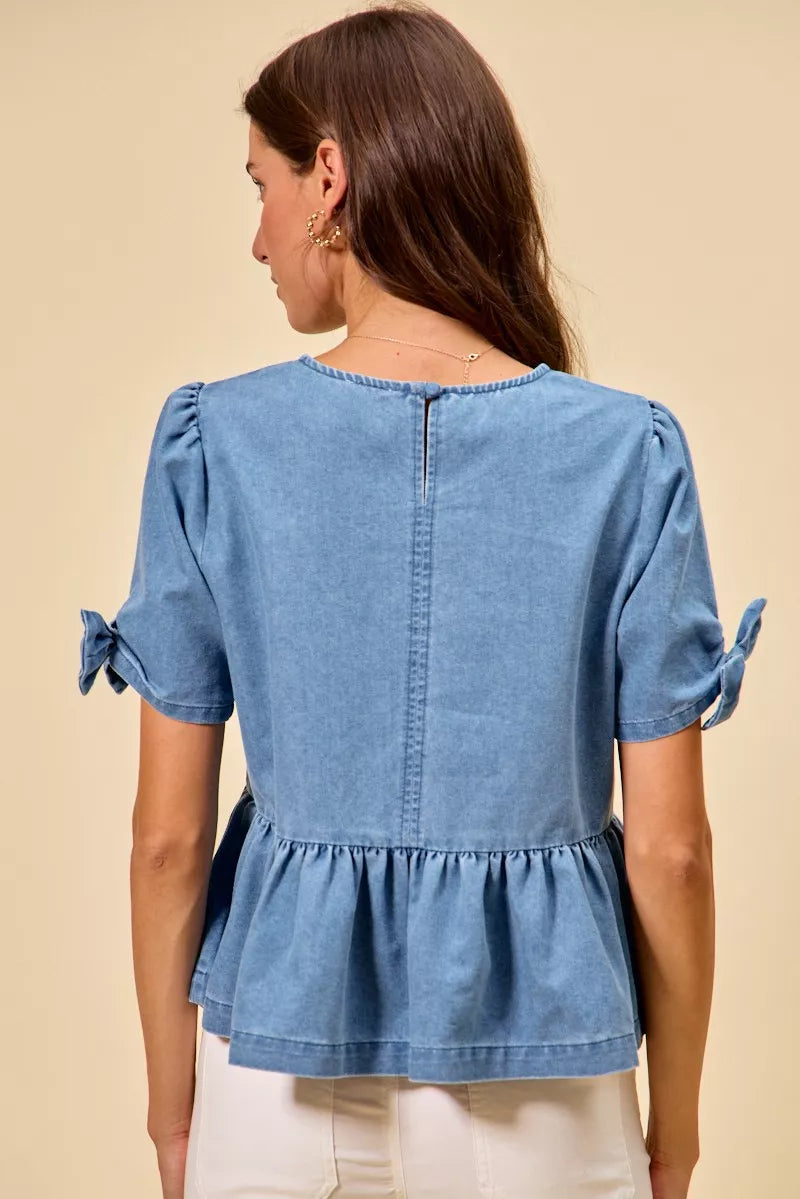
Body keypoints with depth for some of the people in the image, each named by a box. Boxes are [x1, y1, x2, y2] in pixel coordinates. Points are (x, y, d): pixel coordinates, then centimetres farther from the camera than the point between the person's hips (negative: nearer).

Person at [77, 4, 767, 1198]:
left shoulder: (218, 442, -10)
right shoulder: (629, 452, -10)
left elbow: (168, 836, -6)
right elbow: (669, 848, -8)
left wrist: (173, 1099, 9)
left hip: (281, 1081, 1)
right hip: (541, 1096, 0)